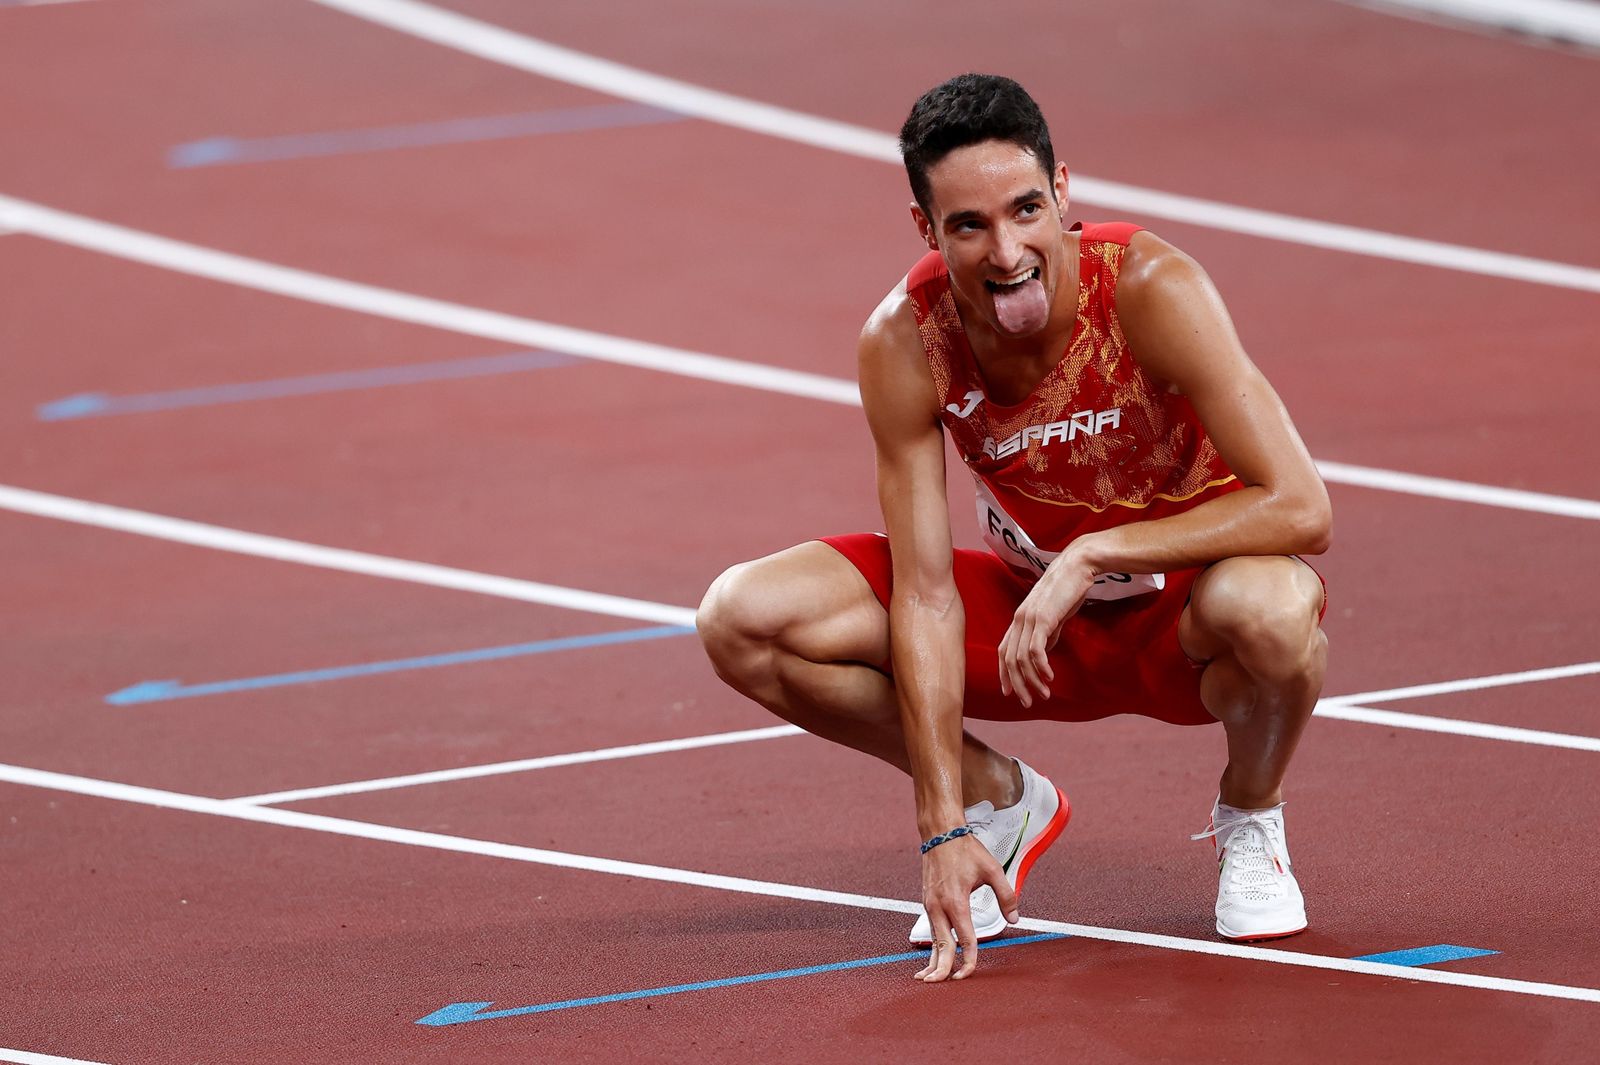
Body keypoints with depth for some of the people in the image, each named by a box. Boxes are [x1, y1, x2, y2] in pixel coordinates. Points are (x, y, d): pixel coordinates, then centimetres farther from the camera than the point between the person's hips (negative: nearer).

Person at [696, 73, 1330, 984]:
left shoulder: (1151, 288, -28)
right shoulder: (906, 342, -20)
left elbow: (1301, 509, -33)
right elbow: (926, 597, -18)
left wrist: (1094, 553, -36)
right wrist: (945, 828, -24)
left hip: (1183, 606, -3)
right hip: (1032, 611, 3)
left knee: (1269, 604, -41)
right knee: (743, 620, -15)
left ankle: (1251, 814, -5)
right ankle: (1001, 799, 7)